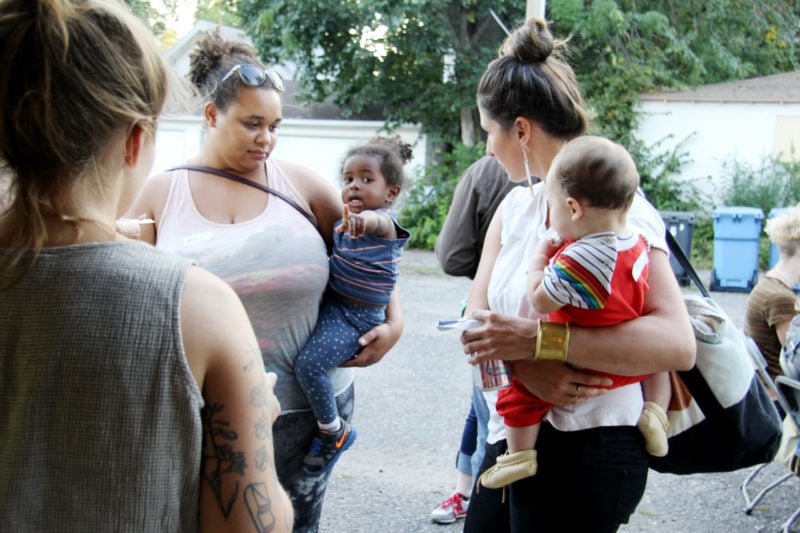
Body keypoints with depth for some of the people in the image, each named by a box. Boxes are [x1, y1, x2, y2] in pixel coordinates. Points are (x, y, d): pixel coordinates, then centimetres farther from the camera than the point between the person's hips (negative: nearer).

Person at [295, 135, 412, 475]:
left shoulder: (385, 222, -16)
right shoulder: (342, 223, 8)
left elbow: (380, 222, -44)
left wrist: (366, 219, -66)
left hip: (356, 319, -9)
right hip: (330, 306, 9)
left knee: (308, 364, -20)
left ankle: (333, 432, 0)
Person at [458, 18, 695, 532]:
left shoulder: (620, 210, -14)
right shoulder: (516, 208, 9)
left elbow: (676, 343, -27)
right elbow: (479, 320, -1)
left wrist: (537, 339, -32)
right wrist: (526, 368, -23)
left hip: (586, 452, -7)